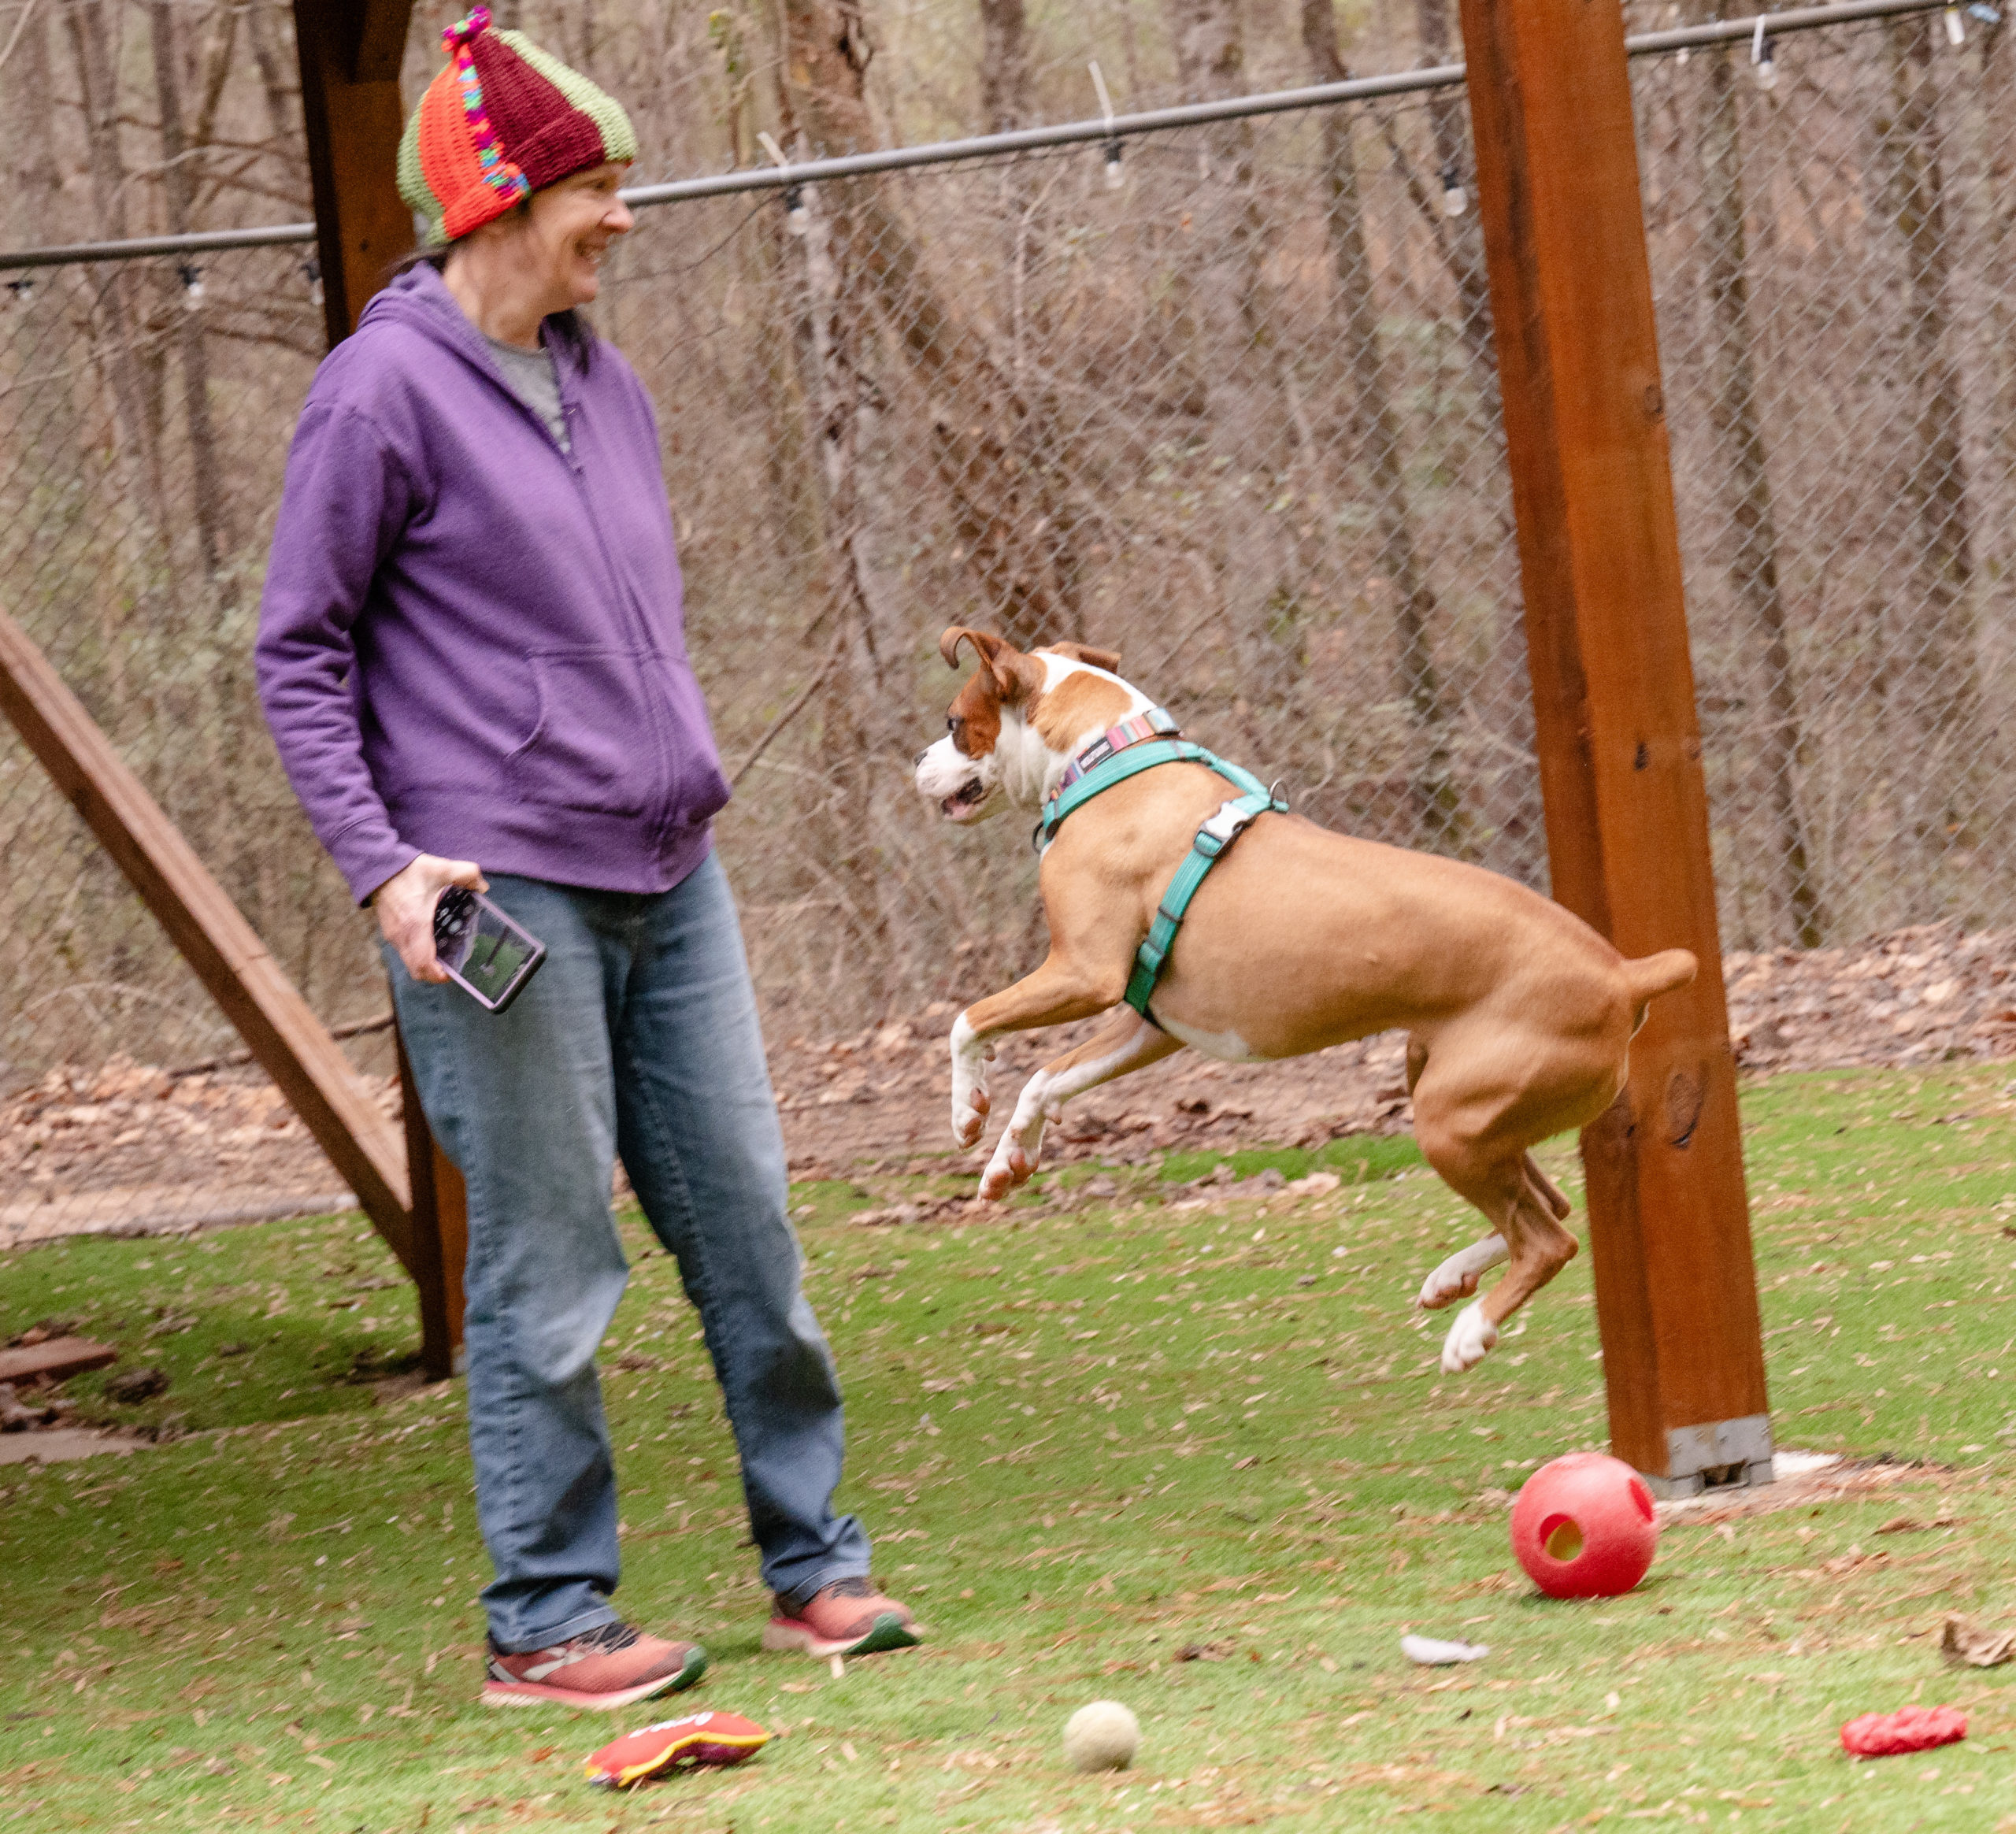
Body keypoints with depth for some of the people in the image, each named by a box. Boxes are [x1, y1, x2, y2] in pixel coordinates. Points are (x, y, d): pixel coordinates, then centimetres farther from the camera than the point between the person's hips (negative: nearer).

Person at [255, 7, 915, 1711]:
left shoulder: (604, 382, 14)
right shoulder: (386, 390, -8)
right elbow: (301, 654, -6)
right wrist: (383, 863, -15)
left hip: (668, 878, 7)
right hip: (502, 898, -7)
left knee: (749, 1224, 7)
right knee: (548, 1273, -2)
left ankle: (814, 1564, 18)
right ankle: (548, 1621, 7)